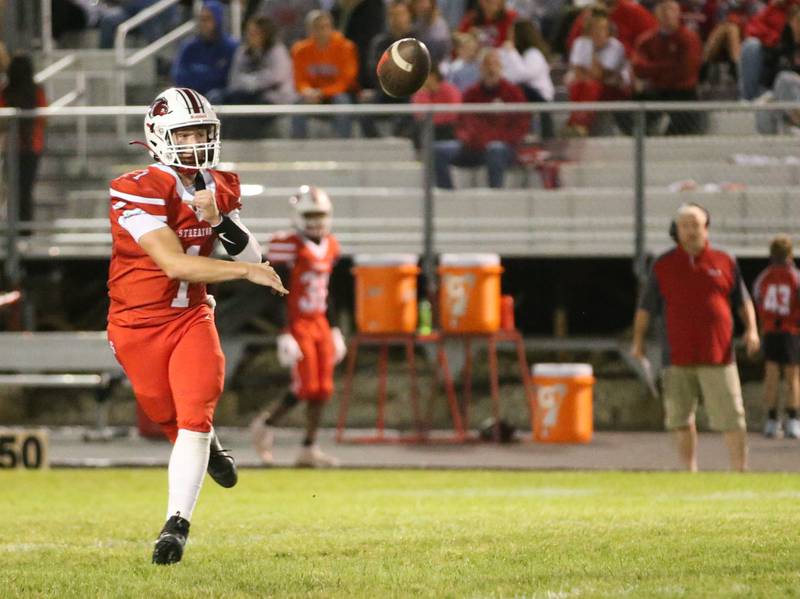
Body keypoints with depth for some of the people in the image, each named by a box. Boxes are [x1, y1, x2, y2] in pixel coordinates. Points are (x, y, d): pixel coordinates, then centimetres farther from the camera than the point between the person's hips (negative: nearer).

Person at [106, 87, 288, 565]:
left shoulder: (219, 189, 1)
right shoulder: (138, 191, -20)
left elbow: (252, 259, -3)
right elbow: (174, 263, -27)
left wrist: (220, 221, -21)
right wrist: (247, 271, -30)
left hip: (192, 319, 3)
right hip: (138, 326, -3)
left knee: (194, 417, -15)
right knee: (179, 424, 10)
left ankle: (177, 524, -15)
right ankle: (210, 445, 45)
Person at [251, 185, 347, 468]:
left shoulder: (329, 246, 10)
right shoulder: (287, 247, -13)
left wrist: (335, 330, 19)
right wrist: (284, 335, -19)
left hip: (320, 325, 7)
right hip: (297, 325, -7)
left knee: (323, 390, 3)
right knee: (306, 387, -10)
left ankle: (309, 448, 9)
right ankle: (266, 423, 13)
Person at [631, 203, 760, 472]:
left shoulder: (725, 262, 8)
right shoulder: (663, 266, 8)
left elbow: (743, 301, 15)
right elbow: (646, 308, 9)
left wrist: (751, 329, 0)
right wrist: (638, 341, 0)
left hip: (718, 357, -1)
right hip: (677, 358, 1)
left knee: (731, 418, -6)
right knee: (681, 419, 5)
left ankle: (740, 472, -3)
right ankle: (689, 471, 16)